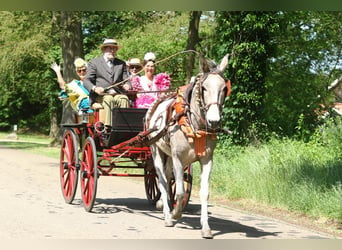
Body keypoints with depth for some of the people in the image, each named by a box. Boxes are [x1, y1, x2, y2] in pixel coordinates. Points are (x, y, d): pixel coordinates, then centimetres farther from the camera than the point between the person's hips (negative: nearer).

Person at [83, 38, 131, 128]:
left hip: (118, 94, 2)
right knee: (108, 99, -35)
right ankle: (108, 126, -43)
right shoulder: (94, 62, 13)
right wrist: (95, 88, -19)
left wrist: (127, 85, -9)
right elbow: (86, 81, 4)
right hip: (101, 95, -2)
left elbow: (126, 79, 18)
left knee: (124, 99, -31)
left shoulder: (121, 63, 24)